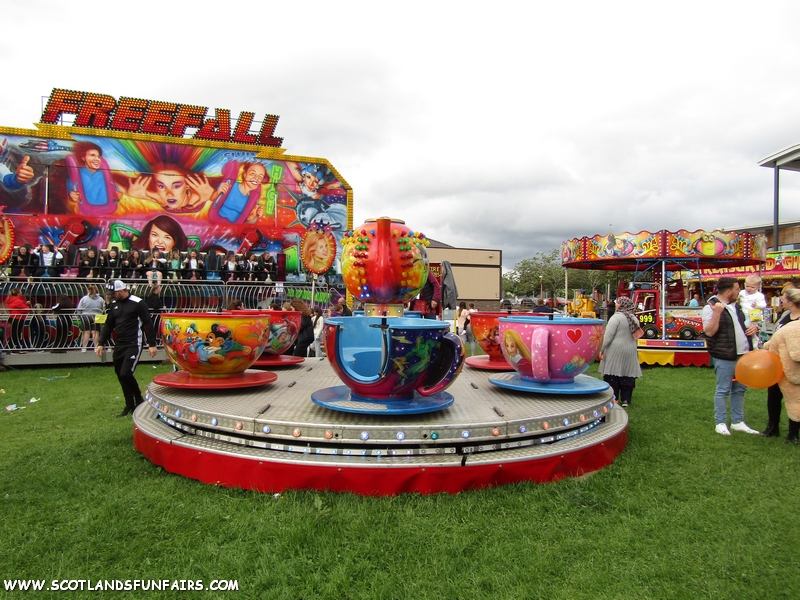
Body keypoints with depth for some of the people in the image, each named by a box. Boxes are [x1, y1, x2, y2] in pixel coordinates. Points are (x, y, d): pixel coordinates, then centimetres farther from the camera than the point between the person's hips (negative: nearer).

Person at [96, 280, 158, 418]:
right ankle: (130, 406, 20)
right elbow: (108, 325, 19)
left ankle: (139, 398, 8)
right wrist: (101, 344, 14)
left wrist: (152, 344, -12)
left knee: (125, 373, -16)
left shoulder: (137, 303, -10)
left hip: (133, 345, -7)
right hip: (119, 346, 7)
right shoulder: (114, 304, 11)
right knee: (120, 376, 8)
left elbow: (148, 324, -10)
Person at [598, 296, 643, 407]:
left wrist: (602, 349, -10)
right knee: (627, 375, 9)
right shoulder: (634, 319, 11)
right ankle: (625, 400, 13)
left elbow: (608, 335, -16)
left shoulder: (617, 317, -12)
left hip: (616, 350, -7)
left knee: (612, 376, 0)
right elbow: (635, 337, 17)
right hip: (630, 351, 7)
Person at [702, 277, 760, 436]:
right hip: (725, 357, -8)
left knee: (739, 389, 15)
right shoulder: (711, 307, -13)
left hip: (743, 354, 8)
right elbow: (709, 332, -20)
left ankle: (737, 422, 25)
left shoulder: (736, 306, 14)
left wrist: (753, 326, 5)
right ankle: (720, 423, 9)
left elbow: (743, 323, 27)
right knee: (723, 390, -1)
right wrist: (717, 313, -30)